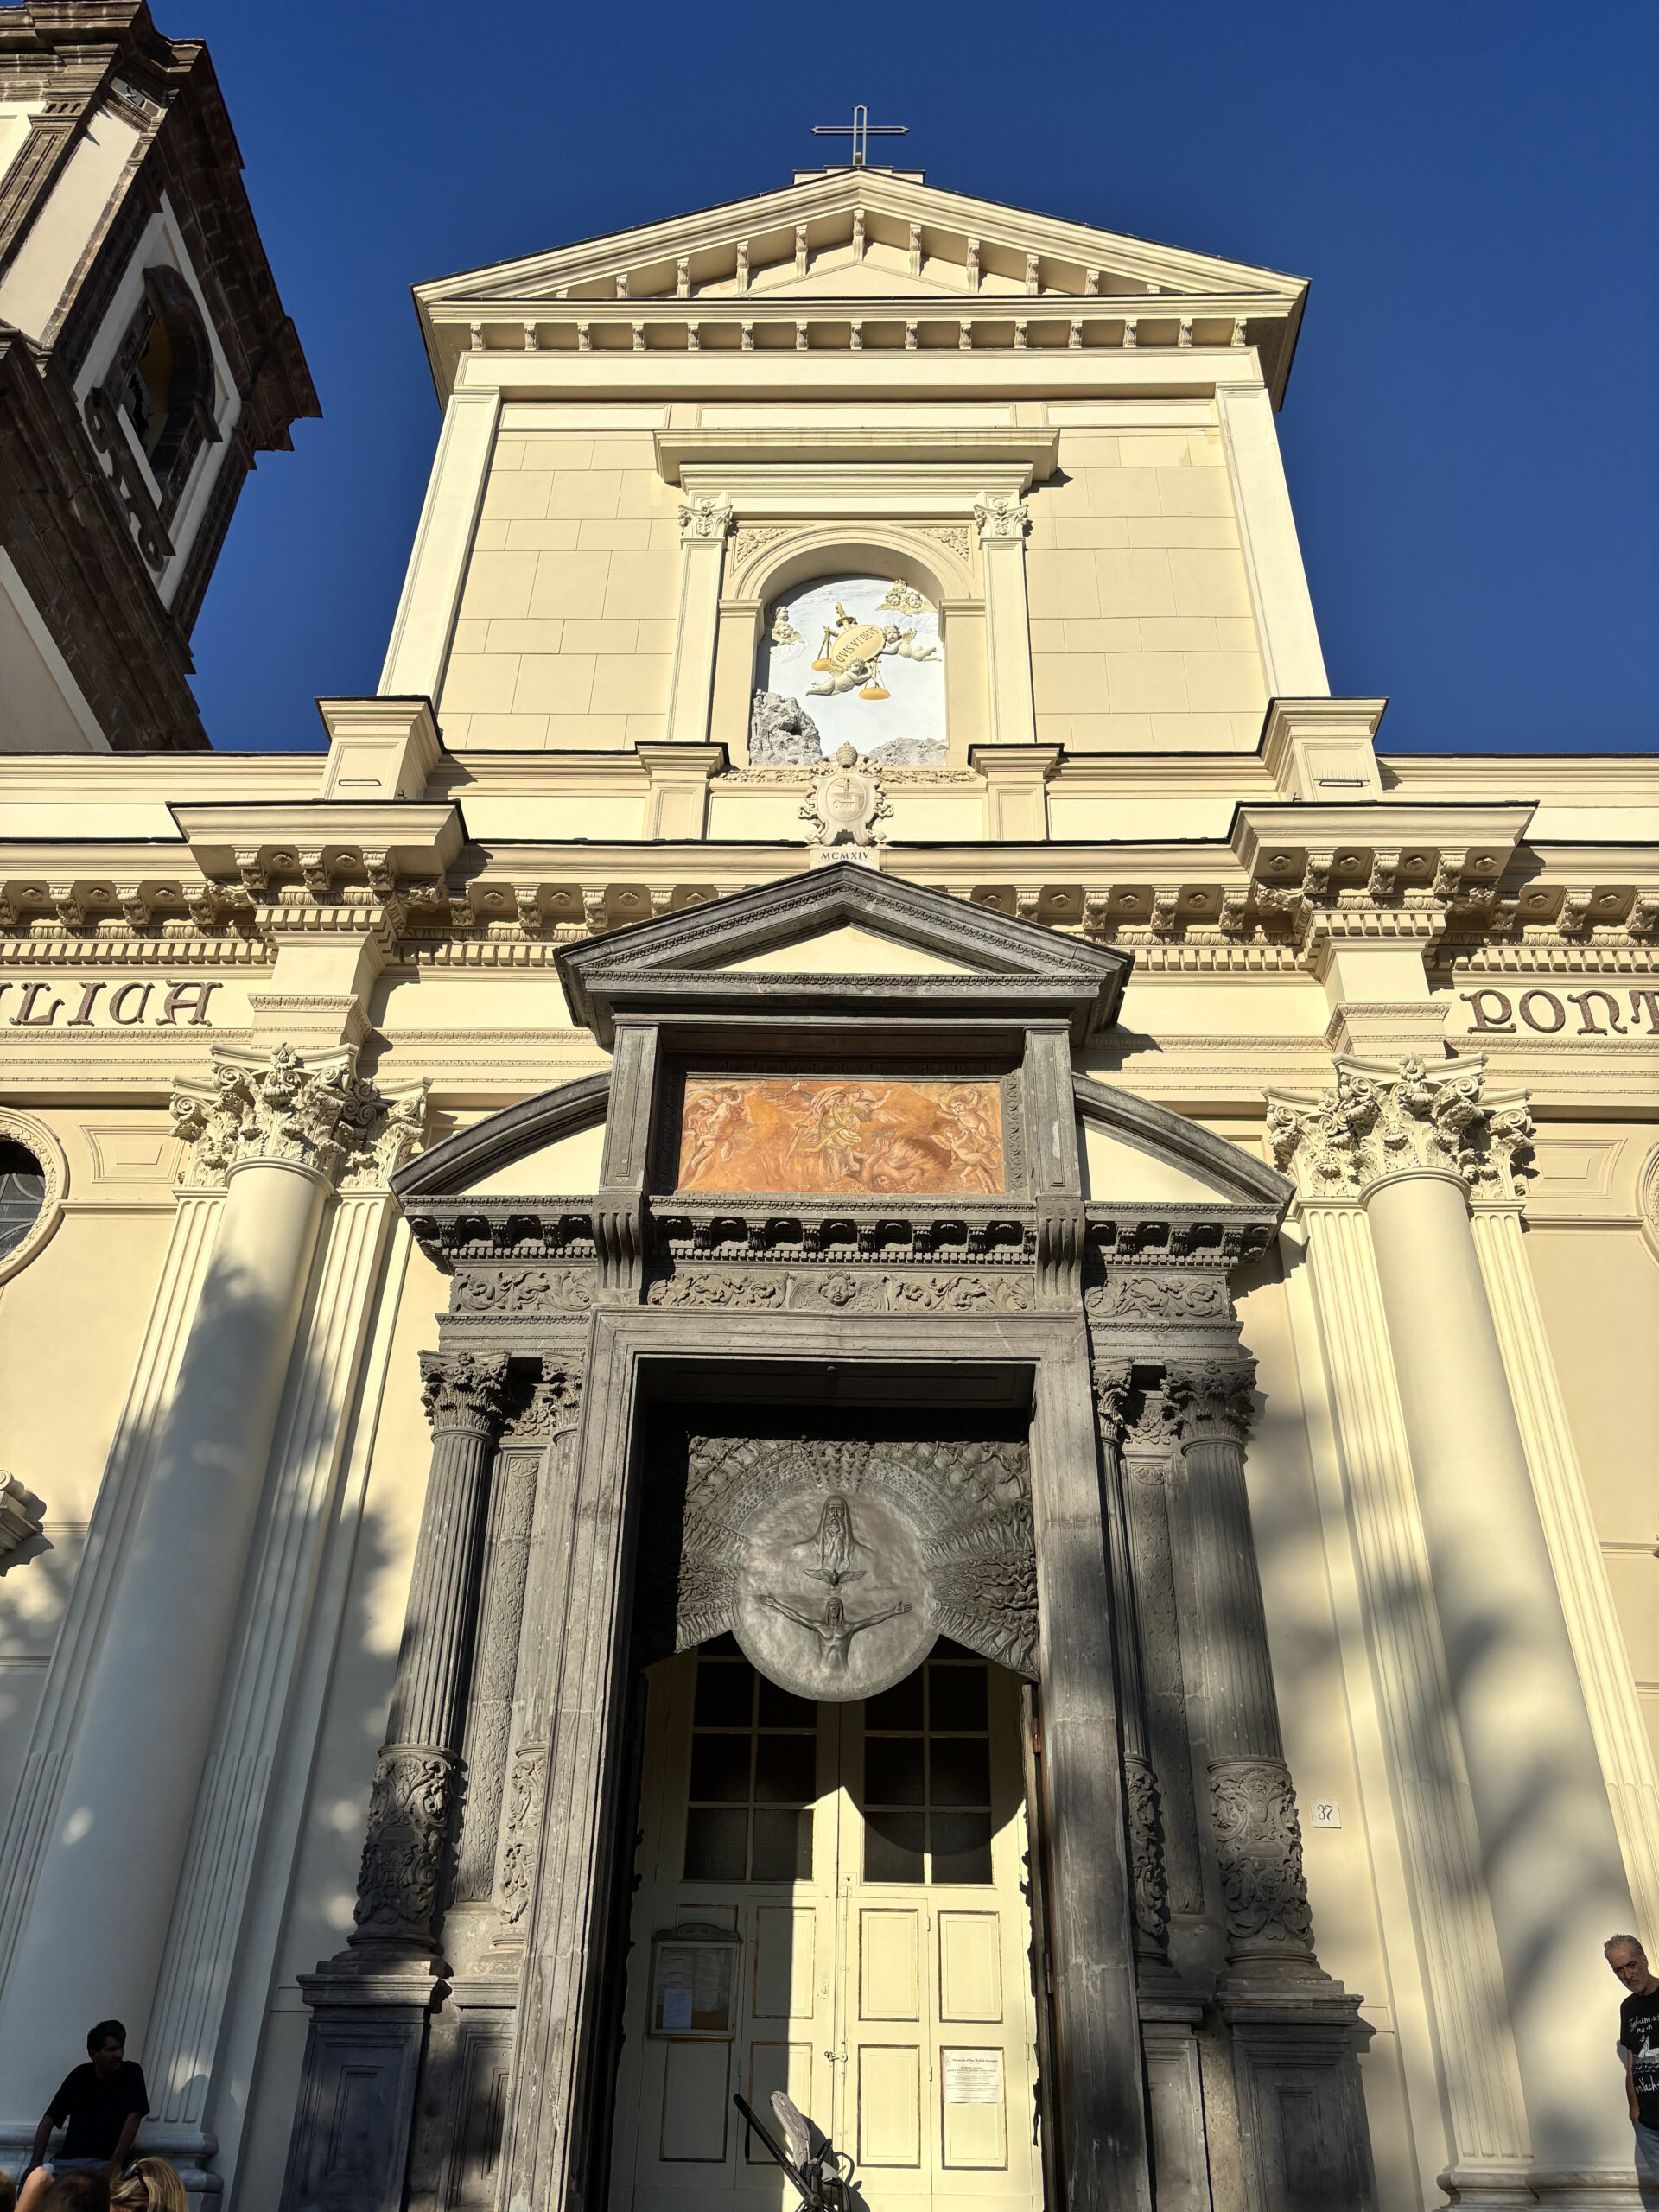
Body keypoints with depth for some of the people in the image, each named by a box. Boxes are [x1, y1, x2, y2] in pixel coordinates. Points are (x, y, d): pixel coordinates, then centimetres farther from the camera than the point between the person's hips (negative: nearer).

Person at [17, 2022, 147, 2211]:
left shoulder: (131, 2074, 3)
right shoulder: (80, 2076, 9)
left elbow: (133, 2117, -5)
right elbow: (49, 2119, 7)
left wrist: (116, 2162, -17)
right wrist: (35, 2162, -8)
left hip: (103, 2163, -2)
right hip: (67, 2160, 2)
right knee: (38, 2178, -33)